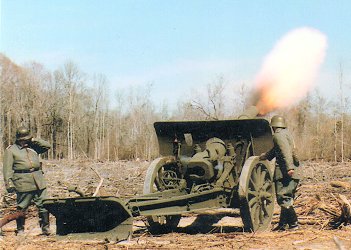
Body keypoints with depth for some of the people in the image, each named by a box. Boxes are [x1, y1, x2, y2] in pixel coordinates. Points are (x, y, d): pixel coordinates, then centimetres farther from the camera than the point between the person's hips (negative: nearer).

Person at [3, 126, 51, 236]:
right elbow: (7, 169, -3)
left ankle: (45, 228, 12)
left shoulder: (33, 146, 16)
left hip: (39, 182, 4)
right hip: (23, 183, -4)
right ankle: (20, 230, 16)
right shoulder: (10, 150, 1)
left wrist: (34, 140, 3)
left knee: (43, 205, 3)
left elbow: (47, 146, 11)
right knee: (21, 207, 3)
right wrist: (9, 183, -11)